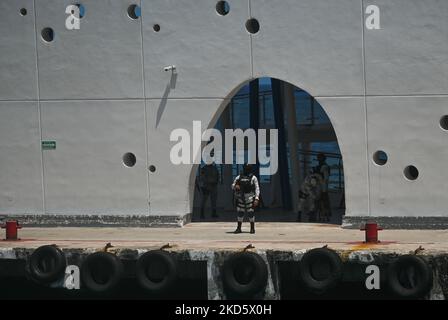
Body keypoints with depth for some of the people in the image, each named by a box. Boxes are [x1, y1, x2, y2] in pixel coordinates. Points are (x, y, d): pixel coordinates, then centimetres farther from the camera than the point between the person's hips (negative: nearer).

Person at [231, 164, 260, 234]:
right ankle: (239, 228, 14)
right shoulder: (239, 177, 10)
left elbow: (257, 189, -4)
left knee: (251, 213, -2)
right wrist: (235, 186, -11)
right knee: (240, 213, 6)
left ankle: (252, 228, 7)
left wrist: (256, 198, -14)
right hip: (241, 198, 3)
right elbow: (232, 186, 14)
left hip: (250, 198, -3)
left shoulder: (253, 178, 0)